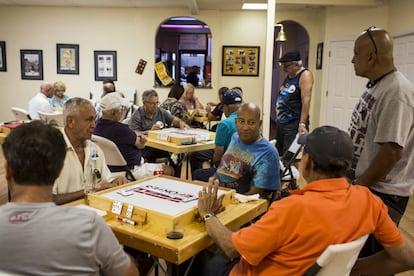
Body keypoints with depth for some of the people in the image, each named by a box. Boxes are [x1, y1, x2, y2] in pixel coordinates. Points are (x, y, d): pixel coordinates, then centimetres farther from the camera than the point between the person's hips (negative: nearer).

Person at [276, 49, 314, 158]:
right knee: (278, 154, 16)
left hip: (294, 124, -9)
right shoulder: (288, 75, 13)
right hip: (281, 122, 9)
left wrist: (302, 124, -25)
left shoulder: (305, 75, -13)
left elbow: (306, 101, -21)